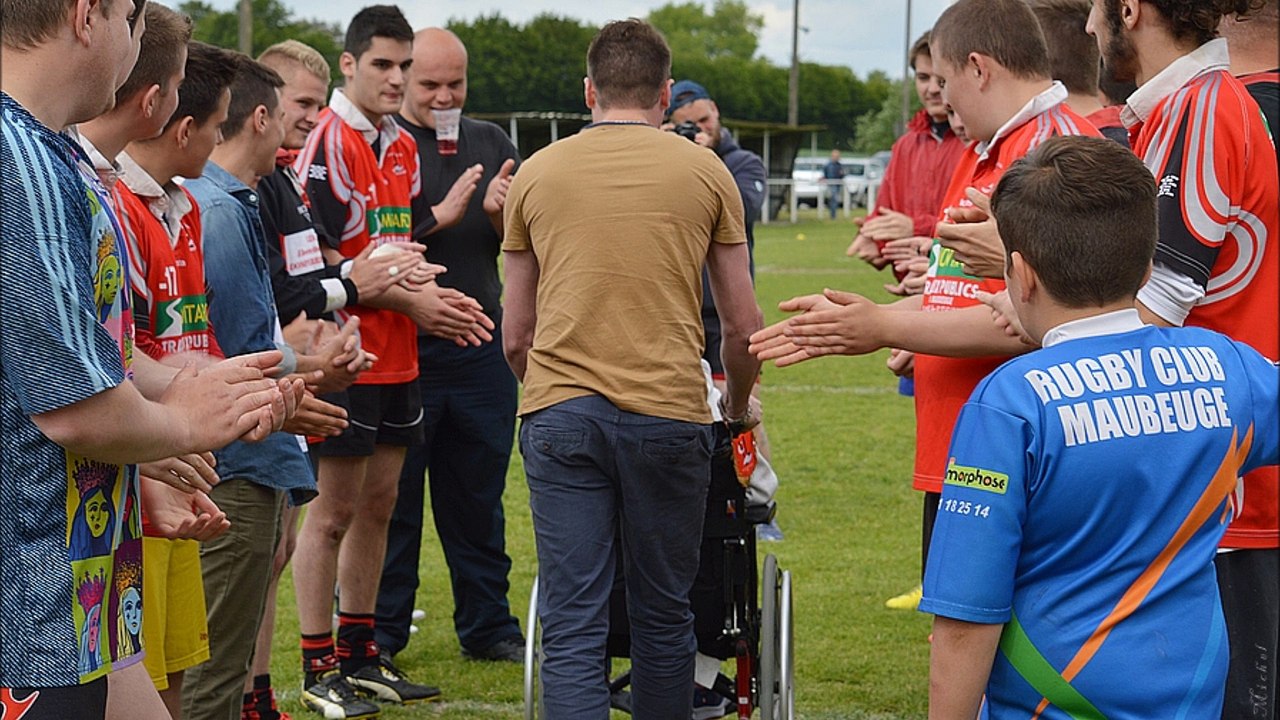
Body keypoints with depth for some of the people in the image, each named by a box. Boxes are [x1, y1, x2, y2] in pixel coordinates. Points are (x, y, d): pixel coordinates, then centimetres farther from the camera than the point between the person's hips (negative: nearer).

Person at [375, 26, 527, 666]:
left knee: (478, 494, 12)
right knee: (391, 498, 4)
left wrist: (503, 216, -9)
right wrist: (439, 216, -14)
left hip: (479, 345, 4)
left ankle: (487, 626, 21)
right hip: (398, 346, -4)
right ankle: (380, 631, 14)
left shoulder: (491, 144, 12)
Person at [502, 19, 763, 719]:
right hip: (669, 412, 0)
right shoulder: (706, 172, 7)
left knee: (570, 625, 0)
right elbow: (742, 326, 10)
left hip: (560, 415, 1)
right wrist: (738, 408, 28)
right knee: (662, 616, 12)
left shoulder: (535, 174, 11)